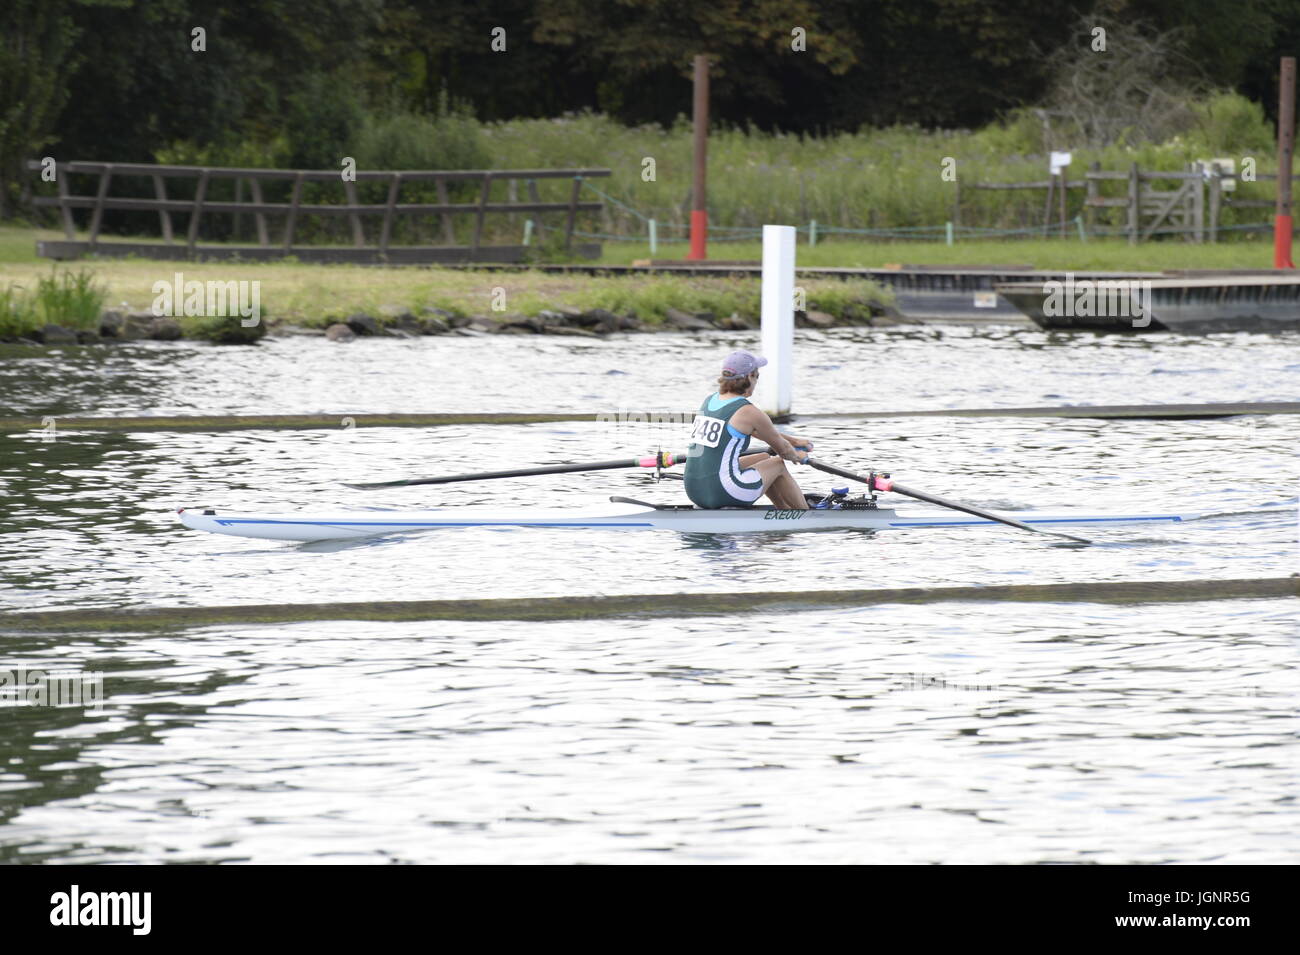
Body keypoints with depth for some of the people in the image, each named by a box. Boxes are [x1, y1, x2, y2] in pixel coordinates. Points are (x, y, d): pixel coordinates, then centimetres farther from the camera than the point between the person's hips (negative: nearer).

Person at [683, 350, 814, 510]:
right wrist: (797, 456, 30)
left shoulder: (709, 401, 14)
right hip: (723, 493, -8)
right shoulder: (748, 412, -9)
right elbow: (783, 450, 7)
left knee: (763, 459, 29)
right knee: (778, 465, 19)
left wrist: (793, 440, 38)